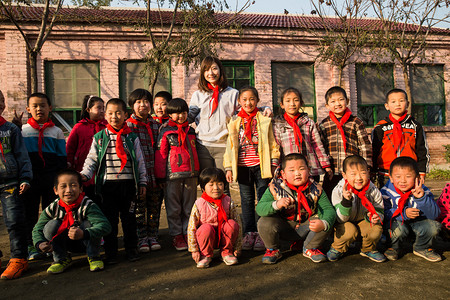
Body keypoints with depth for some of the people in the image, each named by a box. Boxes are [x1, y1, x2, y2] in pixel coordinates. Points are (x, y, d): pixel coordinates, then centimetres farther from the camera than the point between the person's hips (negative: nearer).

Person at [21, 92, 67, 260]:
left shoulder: (56, 131, 6)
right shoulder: (22, 131, 6)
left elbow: (62, 158, 7)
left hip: (51, 178, 0)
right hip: (30, 178, 0)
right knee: (30, 212, 6)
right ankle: (31, 246, 18)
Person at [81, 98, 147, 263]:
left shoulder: (132, 138, 7)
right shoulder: (99, 137, 7)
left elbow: (140, 162, 8)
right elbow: (91, 160, 6)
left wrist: (142, 183, 5)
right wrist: (85, 175, -11)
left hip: (129, 183, 0)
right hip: (107, 184, 0)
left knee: (129, 217, 8)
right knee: (109, 219, 5)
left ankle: (131, 248, 23)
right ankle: (111, 251, 19)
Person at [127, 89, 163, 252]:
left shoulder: (156, 125, 11)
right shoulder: (128, 125, 0)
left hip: (154, 173, 4)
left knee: (154, 206, 10)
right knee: (139, 208, 4)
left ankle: (152, 237, 23)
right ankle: (141, 239, 16)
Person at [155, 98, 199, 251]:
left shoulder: (191, 131, 14)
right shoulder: (165, 132, 1)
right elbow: (160, 154, -1)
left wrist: (198, 173, 19)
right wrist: (161, 176, -5)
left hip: (190, 174, 4)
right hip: (172, 175, -4)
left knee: (189, 207, 9)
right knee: (174, 208, 4)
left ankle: (188, 234, 21)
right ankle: (177, 236, 15)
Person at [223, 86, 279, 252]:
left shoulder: (264, 120, 3)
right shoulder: (234, 122, 9)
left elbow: (272, 142, 3)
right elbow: (230, 145, 10)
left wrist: (273, 163, -3)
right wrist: (229, 167, 5)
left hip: (261, 166, -2)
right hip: (242, 167, 2)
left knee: (263, 199, 2)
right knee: (247, 200, 9)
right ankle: (249, 233, 19)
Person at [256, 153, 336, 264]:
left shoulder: (315, 190, -13)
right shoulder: (275, 189, -17)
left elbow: (329, 209, -18)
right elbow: (259, 208, -22)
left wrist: (324, 223, -40)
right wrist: (276, 205, -42)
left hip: (305, 227, 2)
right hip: (284, 228, -1)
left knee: (325, 222, -22)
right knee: (264, 223, -29)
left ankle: (310, 248, 8)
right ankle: (273, 250, 5)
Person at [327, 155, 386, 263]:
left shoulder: (373, 191, -15)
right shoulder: (339, 191, -24)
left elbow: (380, 210, -1)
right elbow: (340, 219, -25)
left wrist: (375, 216, -27)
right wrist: (346, 201, -43)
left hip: (362, 221, 3)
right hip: (344, 223, -3)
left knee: (376, 229, -25)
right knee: (350, 230, -33)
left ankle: (368, 249, 10)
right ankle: (337, 249, 0)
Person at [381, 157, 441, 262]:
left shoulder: (422, 190, -16)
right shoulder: (386, 192, -19)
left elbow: (434, 214, -22)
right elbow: (384, 212, -20)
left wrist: (422, 198, -39)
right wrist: (404, 213, -33)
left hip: (418, 222, 3)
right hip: (397, 221, -2)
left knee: (433, 227, -24)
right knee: (399, 228, -33)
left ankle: (422, 248, 10)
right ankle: (394, 247, 4)